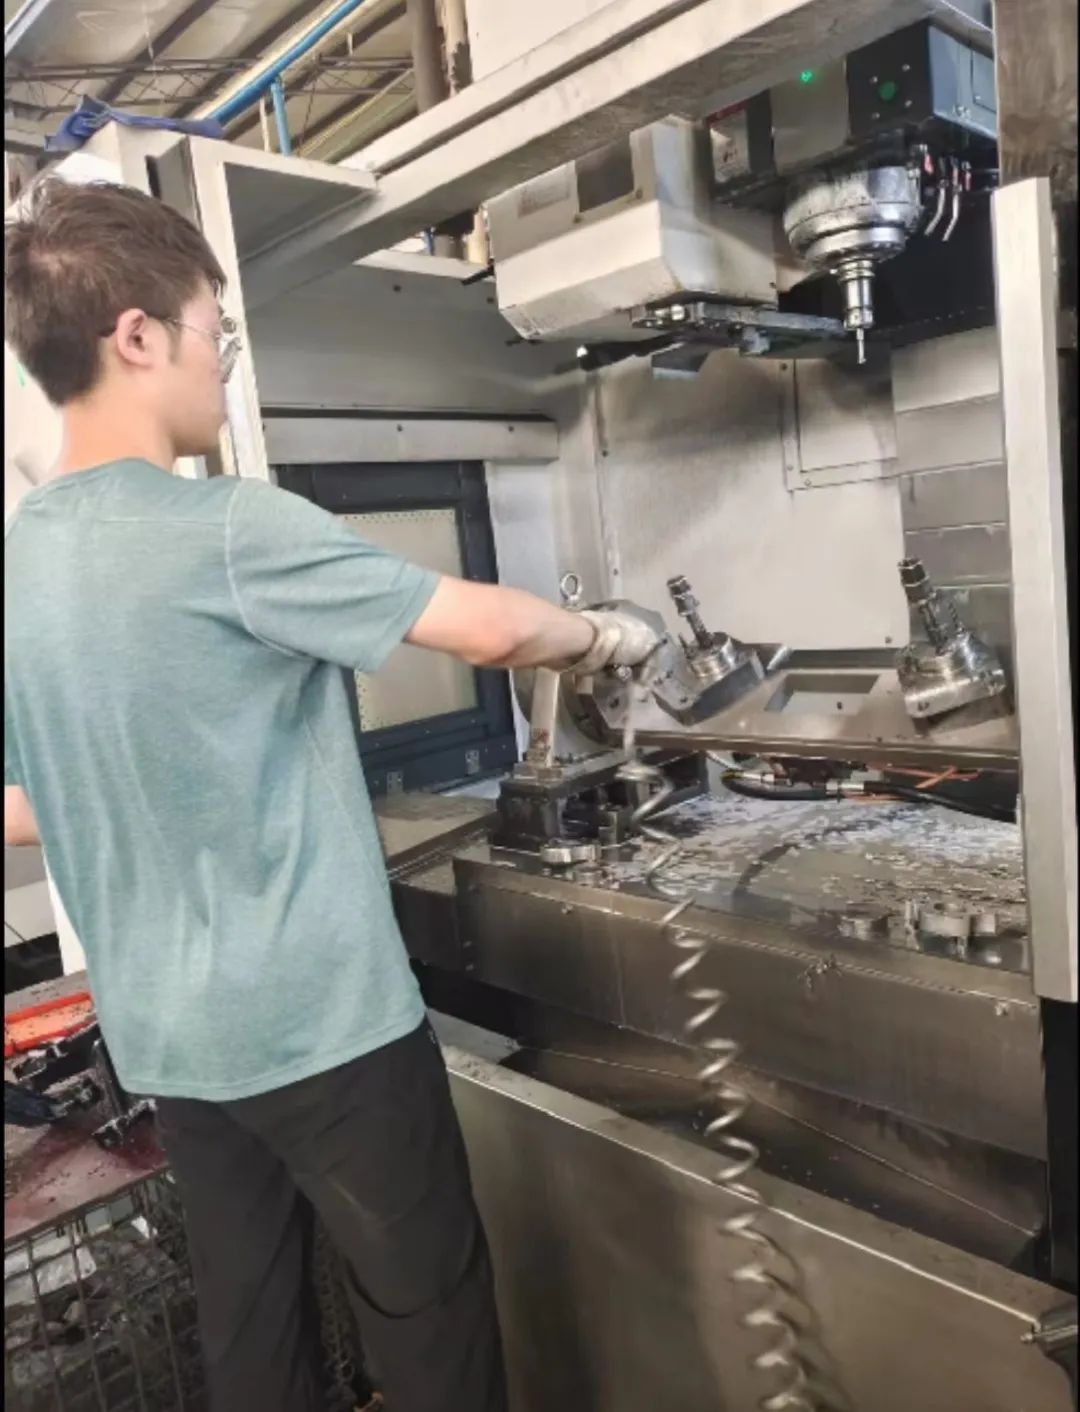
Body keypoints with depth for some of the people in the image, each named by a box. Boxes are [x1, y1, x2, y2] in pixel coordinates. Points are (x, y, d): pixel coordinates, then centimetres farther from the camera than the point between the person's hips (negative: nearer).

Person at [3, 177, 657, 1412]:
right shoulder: (230, 531, -20)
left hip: (164, 1036, 7)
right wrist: (605, 638, 3)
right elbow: (487, 628, -16)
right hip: (320, 1020, -7)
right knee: (428, 1313, 13)